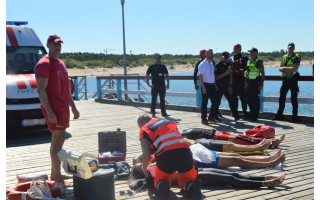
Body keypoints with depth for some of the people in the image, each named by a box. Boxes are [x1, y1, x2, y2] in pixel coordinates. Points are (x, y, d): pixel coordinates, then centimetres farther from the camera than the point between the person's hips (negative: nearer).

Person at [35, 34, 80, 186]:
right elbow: (41, 90, -17)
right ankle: (58, 178, -8)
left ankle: (54, 174, 23)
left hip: (63, 107, 9)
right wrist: (49, 112, -24)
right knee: (58, 140, -11)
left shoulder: (61, 64, 20)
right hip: (53, 108, -9)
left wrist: (73, 107, 23)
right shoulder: (44, 64, -10)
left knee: (58, 139, 13)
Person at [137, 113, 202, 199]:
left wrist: (145, 169, 24)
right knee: (187, 179, 27)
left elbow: (146, 156, 4)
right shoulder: (166, 120, 28)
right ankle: (192, 186, -7)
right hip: (185, 152, 3)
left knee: (159, 180, 26)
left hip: (166, 156, -3)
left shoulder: (144, 130, 12)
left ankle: (162, 185, -9)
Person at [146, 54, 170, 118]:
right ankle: (153, 113, 7)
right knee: (154, 100, 1)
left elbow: (167, 75, 17)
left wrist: (167, 84, 10)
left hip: (162, 86, 4)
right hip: (155, 86, -3)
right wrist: (148, 84, -8)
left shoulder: (163, 66, 9)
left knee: (162, 100, 8)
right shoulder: (151, 67, -2)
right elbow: (147, 76, -1)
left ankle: (163, 113, 13)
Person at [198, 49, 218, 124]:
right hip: (206, 85, -7)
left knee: (214, 102, 9)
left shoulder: (212, 63, 14)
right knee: (204, 103, -1)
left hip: (212, 85, 7)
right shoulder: (202, 64, -10)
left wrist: (215, 85, 15)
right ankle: (203, 119, 7)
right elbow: (200, 76, -13)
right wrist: (203, 87, -19)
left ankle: (211, 117, 21)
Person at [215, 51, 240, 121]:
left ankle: (236, 115, -1)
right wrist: (226, 73, -22)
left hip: (227, 87, 5)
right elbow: (217, 77, -14)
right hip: (219, 87, -4)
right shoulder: (217, 65, -8)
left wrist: (230, 86, 4)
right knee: (217, 102, 2)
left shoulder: (229, 65, 9)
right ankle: (215, 117, 13)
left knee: (231, 101, -1)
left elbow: (230, 76, 10)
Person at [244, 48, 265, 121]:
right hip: (248, 83, 7)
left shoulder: (258, 61, -8)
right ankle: (251, 114, 24)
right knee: (249, 100, 9)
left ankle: (255, 116, 4)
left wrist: (261, 84, -15)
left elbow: (263, 74, -9)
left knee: (255, 100, -4)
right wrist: (245, 83, 16)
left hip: (255, 83, -7)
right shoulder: (248, 61, 15)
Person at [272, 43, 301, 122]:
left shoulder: (297, 57, -5)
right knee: (282, 98, 9)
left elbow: (295, 69, -17)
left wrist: (285, 68, -10)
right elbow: (280, 68, 7)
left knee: (294, 99, -1)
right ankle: (279, 115, 16)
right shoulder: (284, 57, 13)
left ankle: (295, 116, 6)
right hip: (285, 80, 6)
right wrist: (288, 70, -11)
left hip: (293, 80, -6)